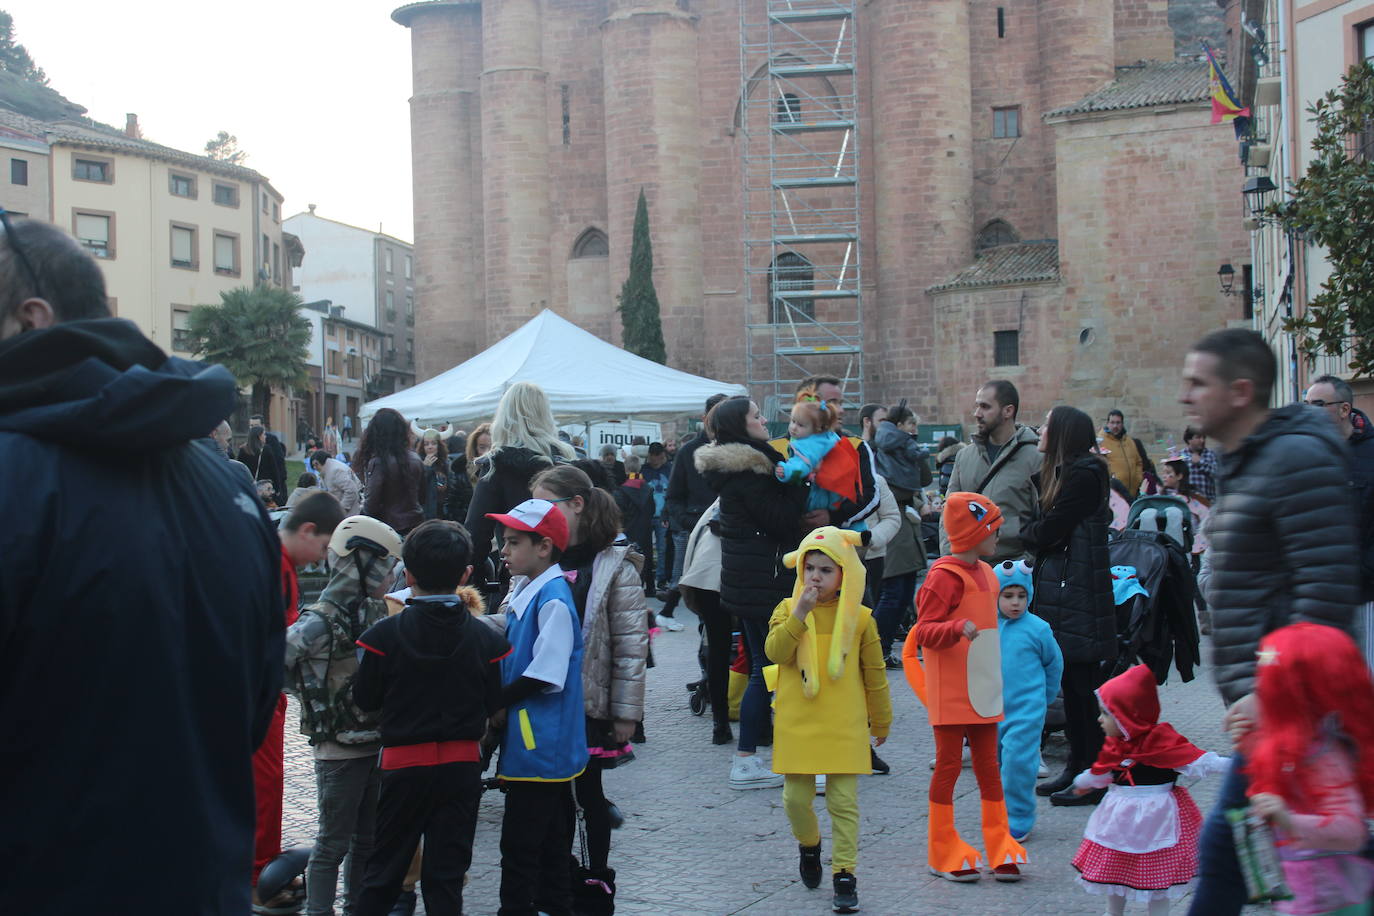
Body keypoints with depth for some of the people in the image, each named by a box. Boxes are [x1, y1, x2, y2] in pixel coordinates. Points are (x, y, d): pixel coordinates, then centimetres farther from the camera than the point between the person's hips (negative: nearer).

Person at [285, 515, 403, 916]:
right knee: (334, 842, 2)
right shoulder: (320, 623, -18)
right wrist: (313, 694, -11)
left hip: (376, 743, 7)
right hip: (338, 747, -7)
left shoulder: (376, 611, 6)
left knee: (368, 838, 16)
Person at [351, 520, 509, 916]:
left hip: (404, 765, -1)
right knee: (446, 874, 8)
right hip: (463, 765, 1)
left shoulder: (385, 634, -13)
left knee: (384, 869, 13)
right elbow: (493, 705, 1)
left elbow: (365, 699, -5)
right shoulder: (485, 638, -7)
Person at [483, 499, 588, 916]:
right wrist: (499, 702, 5)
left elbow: (545, 677, -22)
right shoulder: (522, 589, 10)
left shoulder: (553, 600, -18)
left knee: (520, 844, -2)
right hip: (530, 740, 9)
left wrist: (498, 702, -11)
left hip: (541, 744, -9)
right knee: (551, 838, 19)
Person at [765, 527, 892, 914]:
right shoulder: (788, 609, 2)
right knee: (796, 798, 5)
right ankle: (809, 843, 36)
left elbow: (874, 674, 8)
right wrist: (800, 614, -23)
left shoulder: (859, 618, 0)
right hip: (797, 725, 1)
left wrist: (880, 722, 14)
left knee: (844, 802, 1)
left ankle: (845, 875, 11)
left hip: (844, 727, -1)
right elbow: (775, 651, -15)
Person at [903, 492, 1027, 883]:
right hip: (950, 691, -8)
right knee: (949, 764, 0)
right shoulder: (944, 576, -13)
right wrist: (958, 628, -36)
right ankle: (943, 852, 9)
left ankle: (1000, 850, 14)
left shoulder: (984, 573, 13)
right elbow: (924, 631, -18)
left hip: (982, 690, 8)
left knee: (988, 765, 9)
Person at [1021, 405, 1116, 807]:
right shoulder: (1064, 473, 17)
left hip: (1078, 593, -10)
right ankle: (1077, 764, 20)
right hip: (1060, 589, 10)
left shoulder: (1083, 476, -13)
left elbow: (1049, 531, -14)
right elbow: (1046, 529, 15)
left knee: (1084, 685, -4)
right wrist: (1035, 534, -4)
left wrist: (1025, 533, 4)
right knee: (1071, 684, 13)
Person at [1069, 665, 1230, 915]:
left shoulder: (1160, 739, -20)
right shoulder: (1114, 745, 4)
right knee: (1112, 870, 18)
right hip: (1121, 817, 7)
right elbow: (1101, 771, 22)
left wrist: (1226, 765, -38)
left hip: (1154, 817, -7)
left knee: (1156, 877, 4)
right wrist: (1083, 782, 39)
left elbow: (1193, 759, -26)